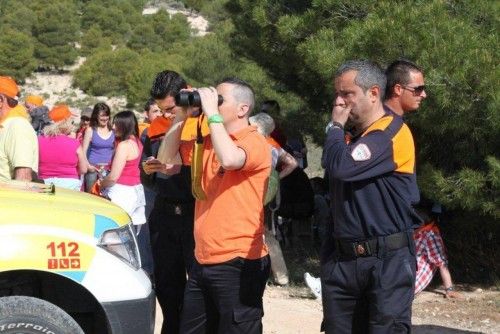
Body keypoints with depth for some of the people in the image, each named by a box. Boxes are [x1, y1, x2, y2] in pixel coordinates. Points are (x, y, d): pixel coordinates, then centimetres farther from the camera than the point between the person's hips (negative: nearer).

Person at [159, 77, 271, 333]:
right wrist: (181, 116, 5)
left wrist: (212, 113, -19)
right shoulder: (208, 142, 12)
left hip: (238, 264, -8)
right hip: (203, 261, 8)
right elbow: (167, 157, 16)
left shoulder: (255, 142, -10)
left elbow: (229, 159, -30)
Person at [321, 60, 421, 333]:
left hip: (388, 260, -8)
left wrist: (336, 126, -10)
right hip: (343, 259, 8)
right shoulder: (355, 136, 17)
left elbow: (341, 167, -23)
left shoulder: (391, 132, -12)